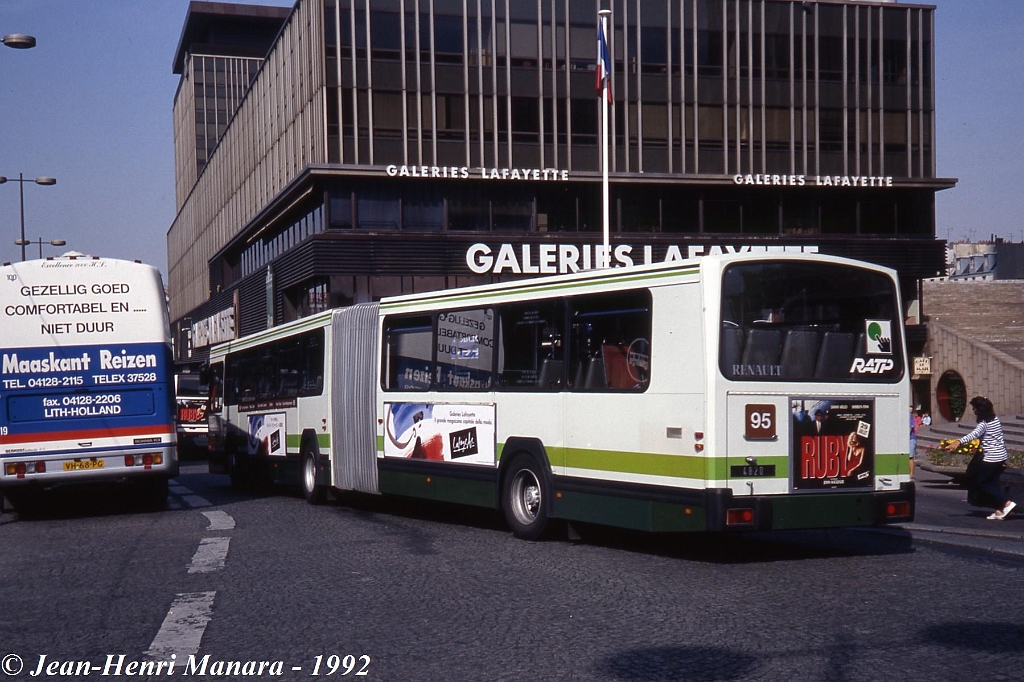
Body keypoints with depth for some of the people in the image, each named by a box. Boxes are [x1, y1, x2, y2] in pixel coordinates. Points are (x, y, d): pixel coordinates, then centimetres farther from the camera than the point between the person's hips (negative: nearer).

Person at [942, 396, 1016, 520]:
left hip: (991, 458, -9)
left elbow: (974, 434, -36)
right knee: (993, 483, 13)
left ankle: (1007, 503, -5)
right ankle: (999, 511, 10)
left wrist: (958, 442, -48)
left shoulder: (984, 423, -18)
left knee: (980, 483, 1)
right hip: (1002, 456, 9)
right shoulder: (996, 419, 9)